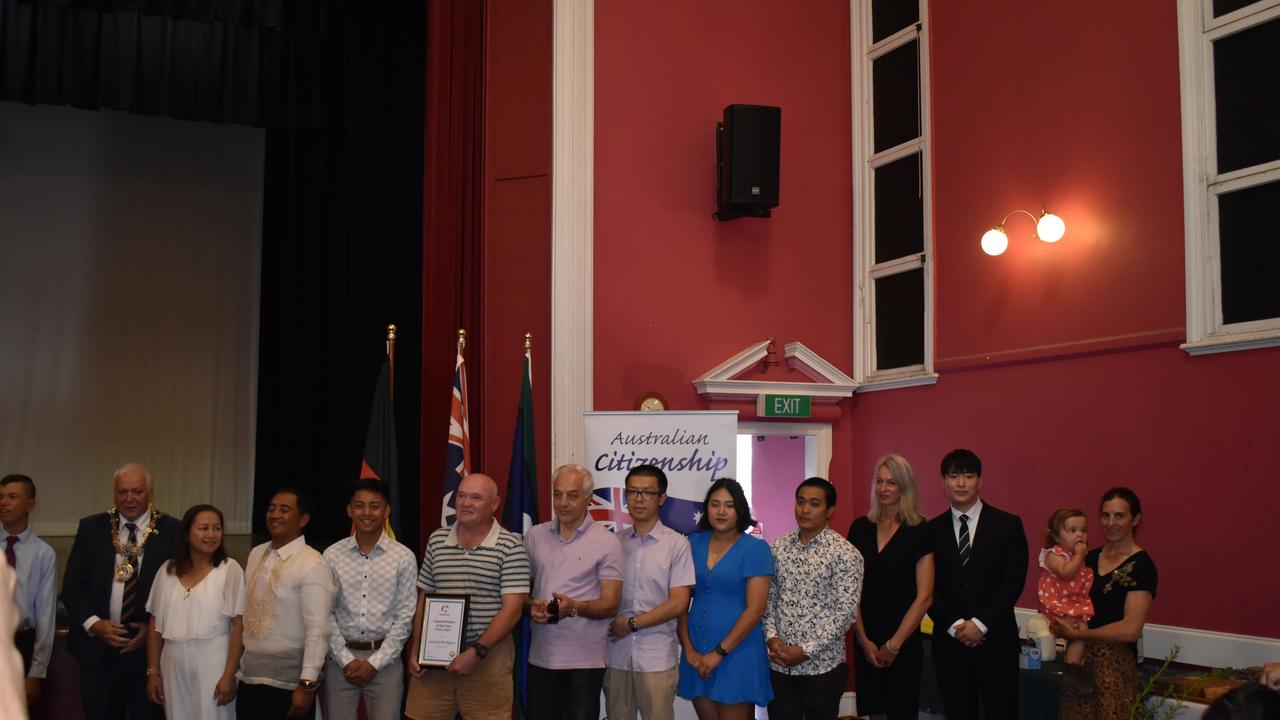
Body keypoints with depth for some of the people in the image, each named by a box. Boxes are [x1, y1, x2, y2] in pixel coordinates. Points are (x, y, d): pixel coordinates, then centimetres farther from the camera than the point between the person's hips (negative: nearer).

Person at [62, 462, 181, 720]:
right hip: (98, 649, 2)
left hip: (150, 649, -2)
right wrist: (94, 624, -9)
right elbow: (72, 585, 5)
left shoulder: (172, 531, -2)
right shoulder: (92, 528, 5)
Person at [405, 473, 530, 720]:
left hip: (488, 657, -4)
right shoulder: (437, 540, 9)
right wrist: (415, 650, 6)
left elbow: (513, 608, -11)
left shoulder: (510, 546, -7)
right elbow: (424, 599, 14)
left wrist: (477, 652, -17)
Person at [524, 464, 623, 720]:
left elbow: (610, 605, -7)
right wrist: (531, 607, -10)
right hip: (541, 657, 3)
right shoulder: (534, 536, 7)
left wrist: (575, 607, -25)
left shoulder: (606, 542, -4)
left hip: (585, 660, -3)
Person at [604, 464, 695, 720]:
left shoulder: (677, 544, -2)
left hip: (657, 658, -2)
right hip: (616, 655, 3)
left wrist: (631, 624, -8)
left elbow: (678, 604, -6)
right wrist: (610, 627, -7)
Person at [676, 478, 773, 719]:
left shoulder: (756, 549, -6)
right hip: (697, 654, 4)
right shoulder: (693, 543, 5)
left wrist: (720, 652, -13)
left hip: (737, 653, -4)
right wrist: (688, 648, -3)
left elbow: (755, 609, -11)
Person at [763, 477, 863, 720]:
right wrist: (771, 637, -7)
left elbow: (846, 612, -13)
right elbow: (769, 597, 10)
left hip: (822, 666, -4)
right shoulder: (779, 547, 6)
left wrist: (806, 650, -16)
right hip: (779, 664, 4)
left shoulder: (845, 553, -9)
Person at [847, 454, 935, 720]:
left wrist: (893, 645, -8)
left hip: (904, 643, -3)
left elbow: (924, 596, -8)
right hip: (865, 640, 3)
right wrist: (863, 639, -5)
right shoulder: (860, 528, 4)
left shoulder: (919, 531, -6)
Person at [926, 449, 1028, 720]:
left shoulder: (1008, 525, 2)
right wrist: (955, 625, -10)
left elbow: (1014, 581, -4)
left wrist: (980, 623, -10)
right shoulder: (932, 530, 6)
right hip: (949, 641, 2)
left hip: (996, 640, -1)